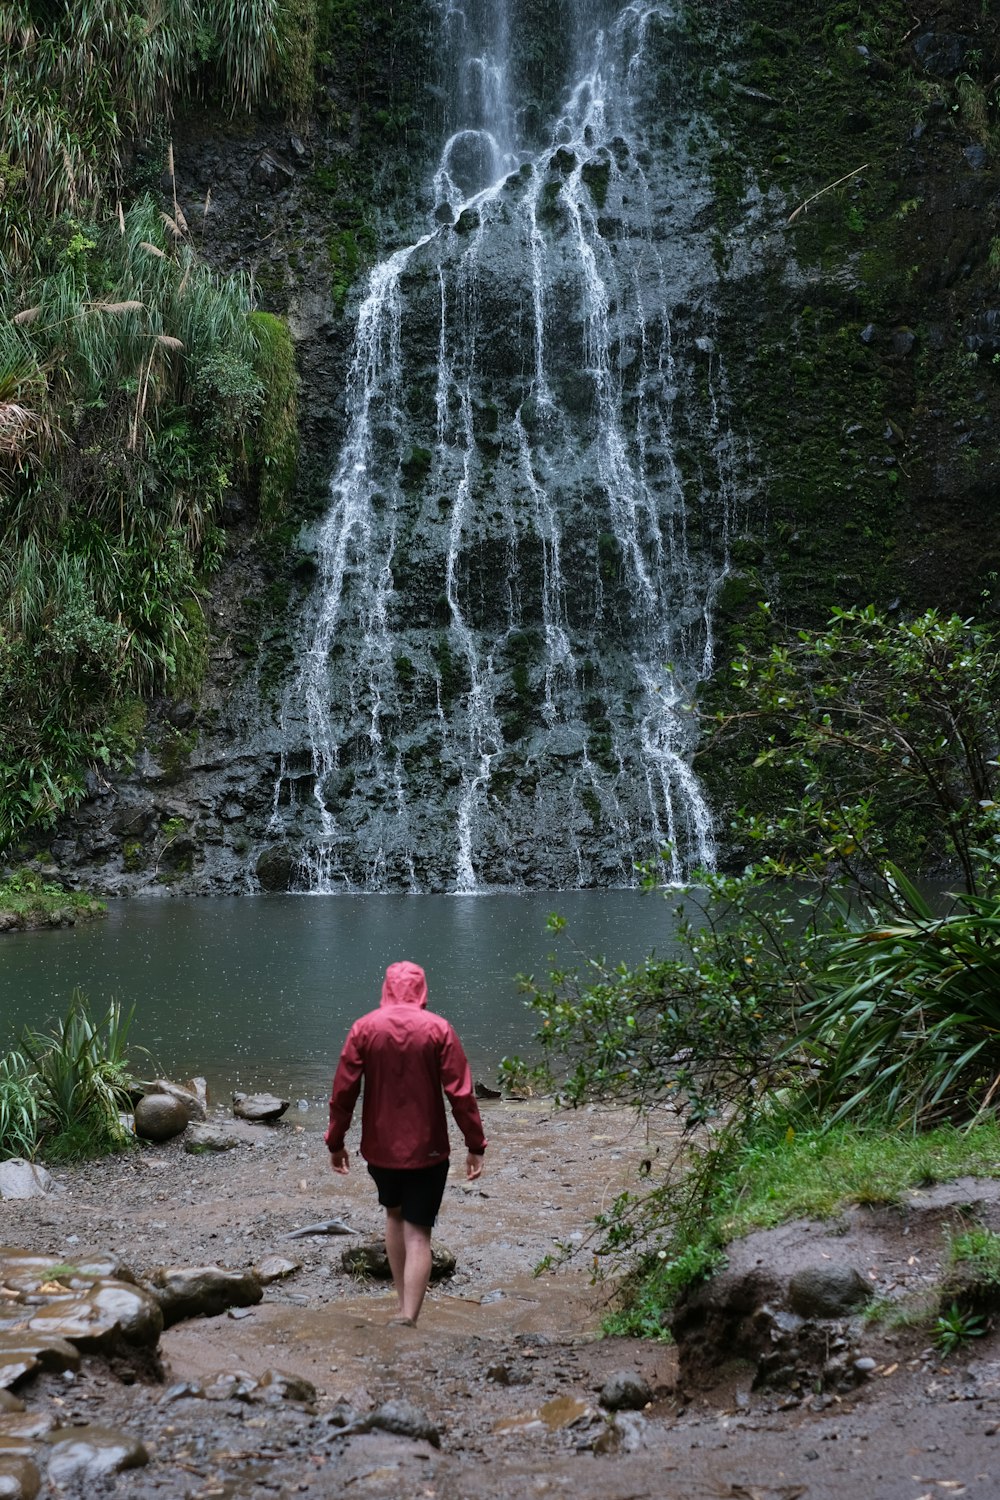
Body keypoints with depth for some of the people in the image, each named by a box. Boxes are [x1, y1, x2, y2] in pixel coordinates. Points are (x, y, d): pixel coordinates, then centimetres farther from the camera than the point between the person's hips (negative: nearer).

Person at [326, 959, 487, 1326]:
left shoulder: (364, 1028, -5)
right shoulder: (438, 1029, -8)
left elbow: (343, 1090, -4)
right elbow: (461, 1093, -10)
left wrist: (335, 1141, 6)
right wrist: (475, 1146, -4)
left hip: (380, 1147, 2)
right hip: (427, 1149, -2)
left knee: (394, 1214, 24)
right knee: (418, 1233, 3)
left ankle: (405, 1305, 25)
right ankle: (409, 1316, -8)